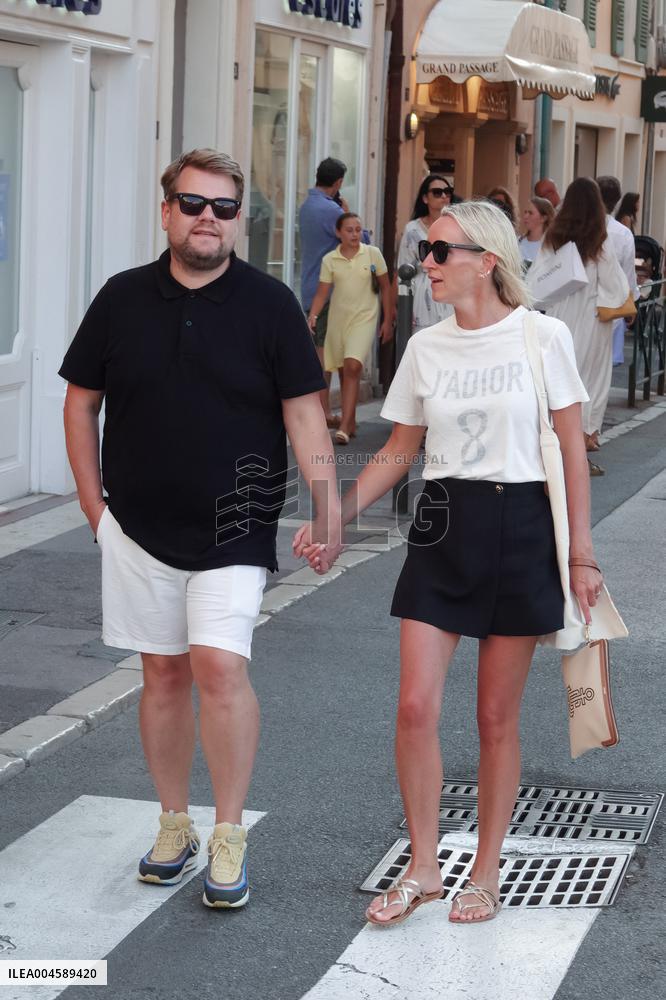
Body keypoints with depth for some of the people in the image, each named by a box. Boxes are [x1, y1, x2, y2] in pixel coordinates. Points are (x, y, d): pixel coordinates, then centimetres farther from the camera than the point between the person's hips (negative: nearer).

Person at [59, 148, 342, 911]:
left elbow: (303, 411, -3)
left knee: (219, 666, -14)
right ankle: (174, 826, 24)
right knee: (164, 674, 10)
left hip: (234, 529, -2)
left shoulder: (269, 304, -4)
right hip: (139, 526, 3)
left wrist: (326, 501, -14)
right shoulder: (123, 299, 2)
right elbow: (82, 401, 10)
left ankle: (229, 838, -3)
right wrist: (93, 501, 5)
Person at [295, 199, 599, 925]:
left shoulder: (542, 337, -5)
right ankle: (422, 868, 13)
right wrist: (334, 517, 2)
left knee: (496, 716, 4)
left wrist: (580, 553, -5)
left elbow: (572, 451, -2)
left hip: (520, 528, -3)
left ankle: (486, 872, 19)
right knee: (416, 707, -4)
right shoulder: (426, 348, 5)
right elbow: (398, 452, 12)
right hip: (442, 526, 3)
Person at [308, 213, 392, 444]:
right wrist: (313, 315, -17)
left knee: (352, 367, -18)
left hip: (364, 318, -3)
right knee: (344, 372, 10)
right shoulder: (330, 260, 1)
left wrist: (387, 320, 4)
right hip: (338, 319, 3)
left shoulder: (373, 254, -2)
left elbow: (385, 287, 5)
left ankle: (344, 426, -20)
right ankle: (350, 423, 23)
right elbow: (322, 292, 0)